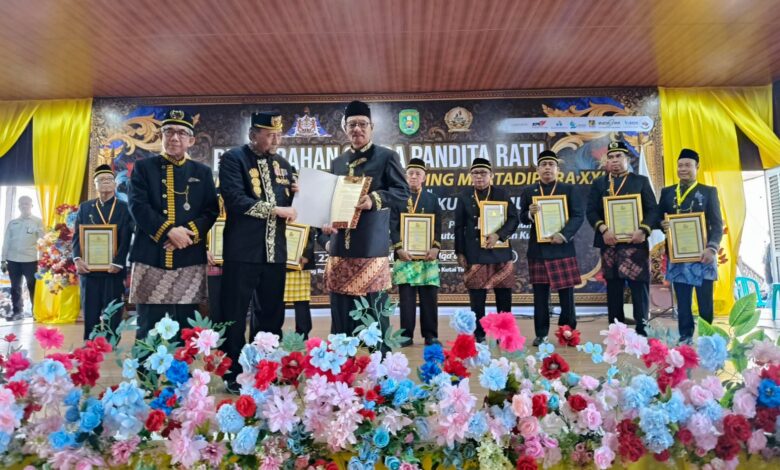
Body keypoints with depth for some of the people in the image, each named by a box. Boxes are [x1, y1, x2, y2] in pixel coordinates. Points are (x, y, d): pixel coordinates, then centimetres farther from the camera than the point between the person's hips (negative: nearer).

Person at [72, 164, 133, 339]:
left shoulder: (124, 208, 4)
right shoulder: (85, 207, 14)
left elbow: (126, 239, -5)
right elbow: (77, 235, 6)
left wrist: (118, 262, -16)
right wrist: (77, 258, -9)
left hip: (114, 269, -3)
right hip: (89, 268, 3)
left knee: (113, 317, 4)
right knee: (90, 315, 8)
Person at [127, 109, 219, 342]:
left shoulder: (202, 172, 13)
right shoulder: (143, 167, 8)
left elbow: (211, 210, 5)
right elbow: (137, 205, -5)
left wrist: (189, 233, -13)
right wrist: (169, 231, -17)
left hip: (190, 260, 2)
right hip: (151, 257, -2)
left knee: (185, 329, 8)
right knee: (148, 329, 3)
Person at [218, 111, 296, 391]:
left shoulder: (282, 164, 15)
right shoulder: (233, 158, -4)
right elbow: (234, 200, -18)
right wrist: (274, 209, -17)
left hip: (275, 250, 6)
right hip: (243, 250, -6)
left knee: (272, 314, 12)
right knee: (235, 315, 3)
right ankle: (234, 373, 17)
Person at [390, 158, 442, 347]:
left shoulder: (432, 198, 12)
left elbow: (438, 226, 6)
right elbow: (393, 225, 1)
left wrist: (435, 247, -8)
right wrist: (399, 248, -12)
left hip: (427, 254, 1)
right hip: (405, 254, -1)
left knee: (429, 296, 3)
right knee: (406, 296, 1)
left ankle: (430, 335, 11)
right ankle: (406, 334, 8)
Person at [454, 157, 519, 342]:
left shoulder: (501, 194, 6)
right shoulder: (464, 196, 7)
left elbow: (514, 219, -1)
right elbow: (459, 227, 5)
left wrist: (498, 235, -17)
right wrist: (460, 252, -1)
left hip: (500, 252, 0)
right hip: (474, 253, 0)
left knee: (504, 296, 6)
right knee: (477, 297, 2)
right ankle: (479, 334, 14)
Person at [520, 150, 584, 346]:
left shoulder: (568, 189, 5)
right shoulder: (529, 191, 10)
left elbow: (578, 215, -3)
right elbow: (522, 218, 9)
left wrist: (564, 235, -16)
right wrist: (530, 214, -14)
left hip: (563, 247, -1)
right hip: (538, 249, 1)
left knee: (566, 291, 3)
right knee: (540, 293, 4)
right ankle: (541, 334, 13)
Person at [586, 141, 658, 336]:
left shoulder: (641, 181, 9)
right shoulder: (599, 183, 11)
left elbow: (652, 210, 2)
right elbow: (591, 211, 2)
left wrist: (643, 230, -15)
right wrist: (604, 230, -15)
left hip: (635, 242, -1)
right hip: (610, 243, 1)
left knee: (640, 286, -2)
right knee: (614, 289, 7)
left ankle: (642, 331, 5)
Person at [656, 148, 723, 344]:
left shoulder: (709, 191, 5)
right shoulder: (667, 192, 12)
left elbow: (717, 224, -1)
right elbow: (658, 218, 14)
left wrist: (712, 248, -15)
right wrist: (662, 224, -11)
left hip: (702, 254, -2)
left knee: (705, 300, 5)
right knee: (682, 301, 7)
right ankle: (685, 337, 16)